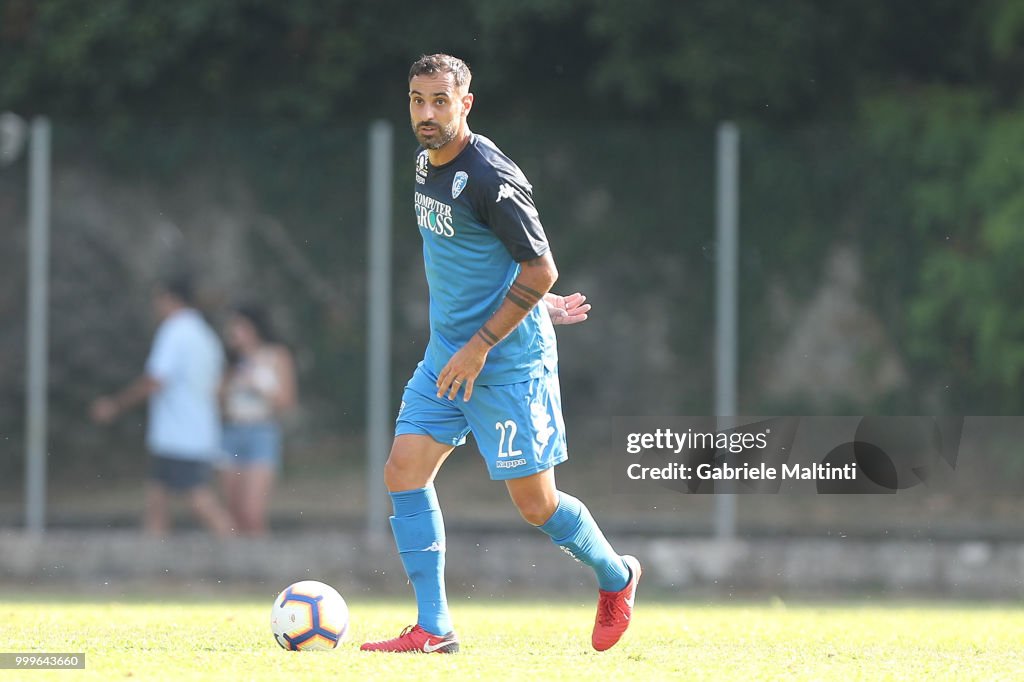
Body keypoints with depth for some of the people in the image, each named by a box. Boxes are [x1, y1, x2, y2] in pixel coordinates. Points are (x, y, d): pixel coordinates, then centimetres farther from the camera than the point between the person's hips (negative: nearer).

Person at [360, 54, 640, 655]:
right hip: (446, 355, 8)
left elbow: (540, 270, -19)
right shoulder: (427, 163, 7)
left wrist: (480, 346, -18)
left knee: (536, 503, -1)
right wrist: (535, 302, 22)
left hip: (509, 363, -8)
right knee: (404, 471, -5)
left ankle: (616, 577, 27)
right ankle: (434, 629, -3)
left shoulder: (489, 178, -19)